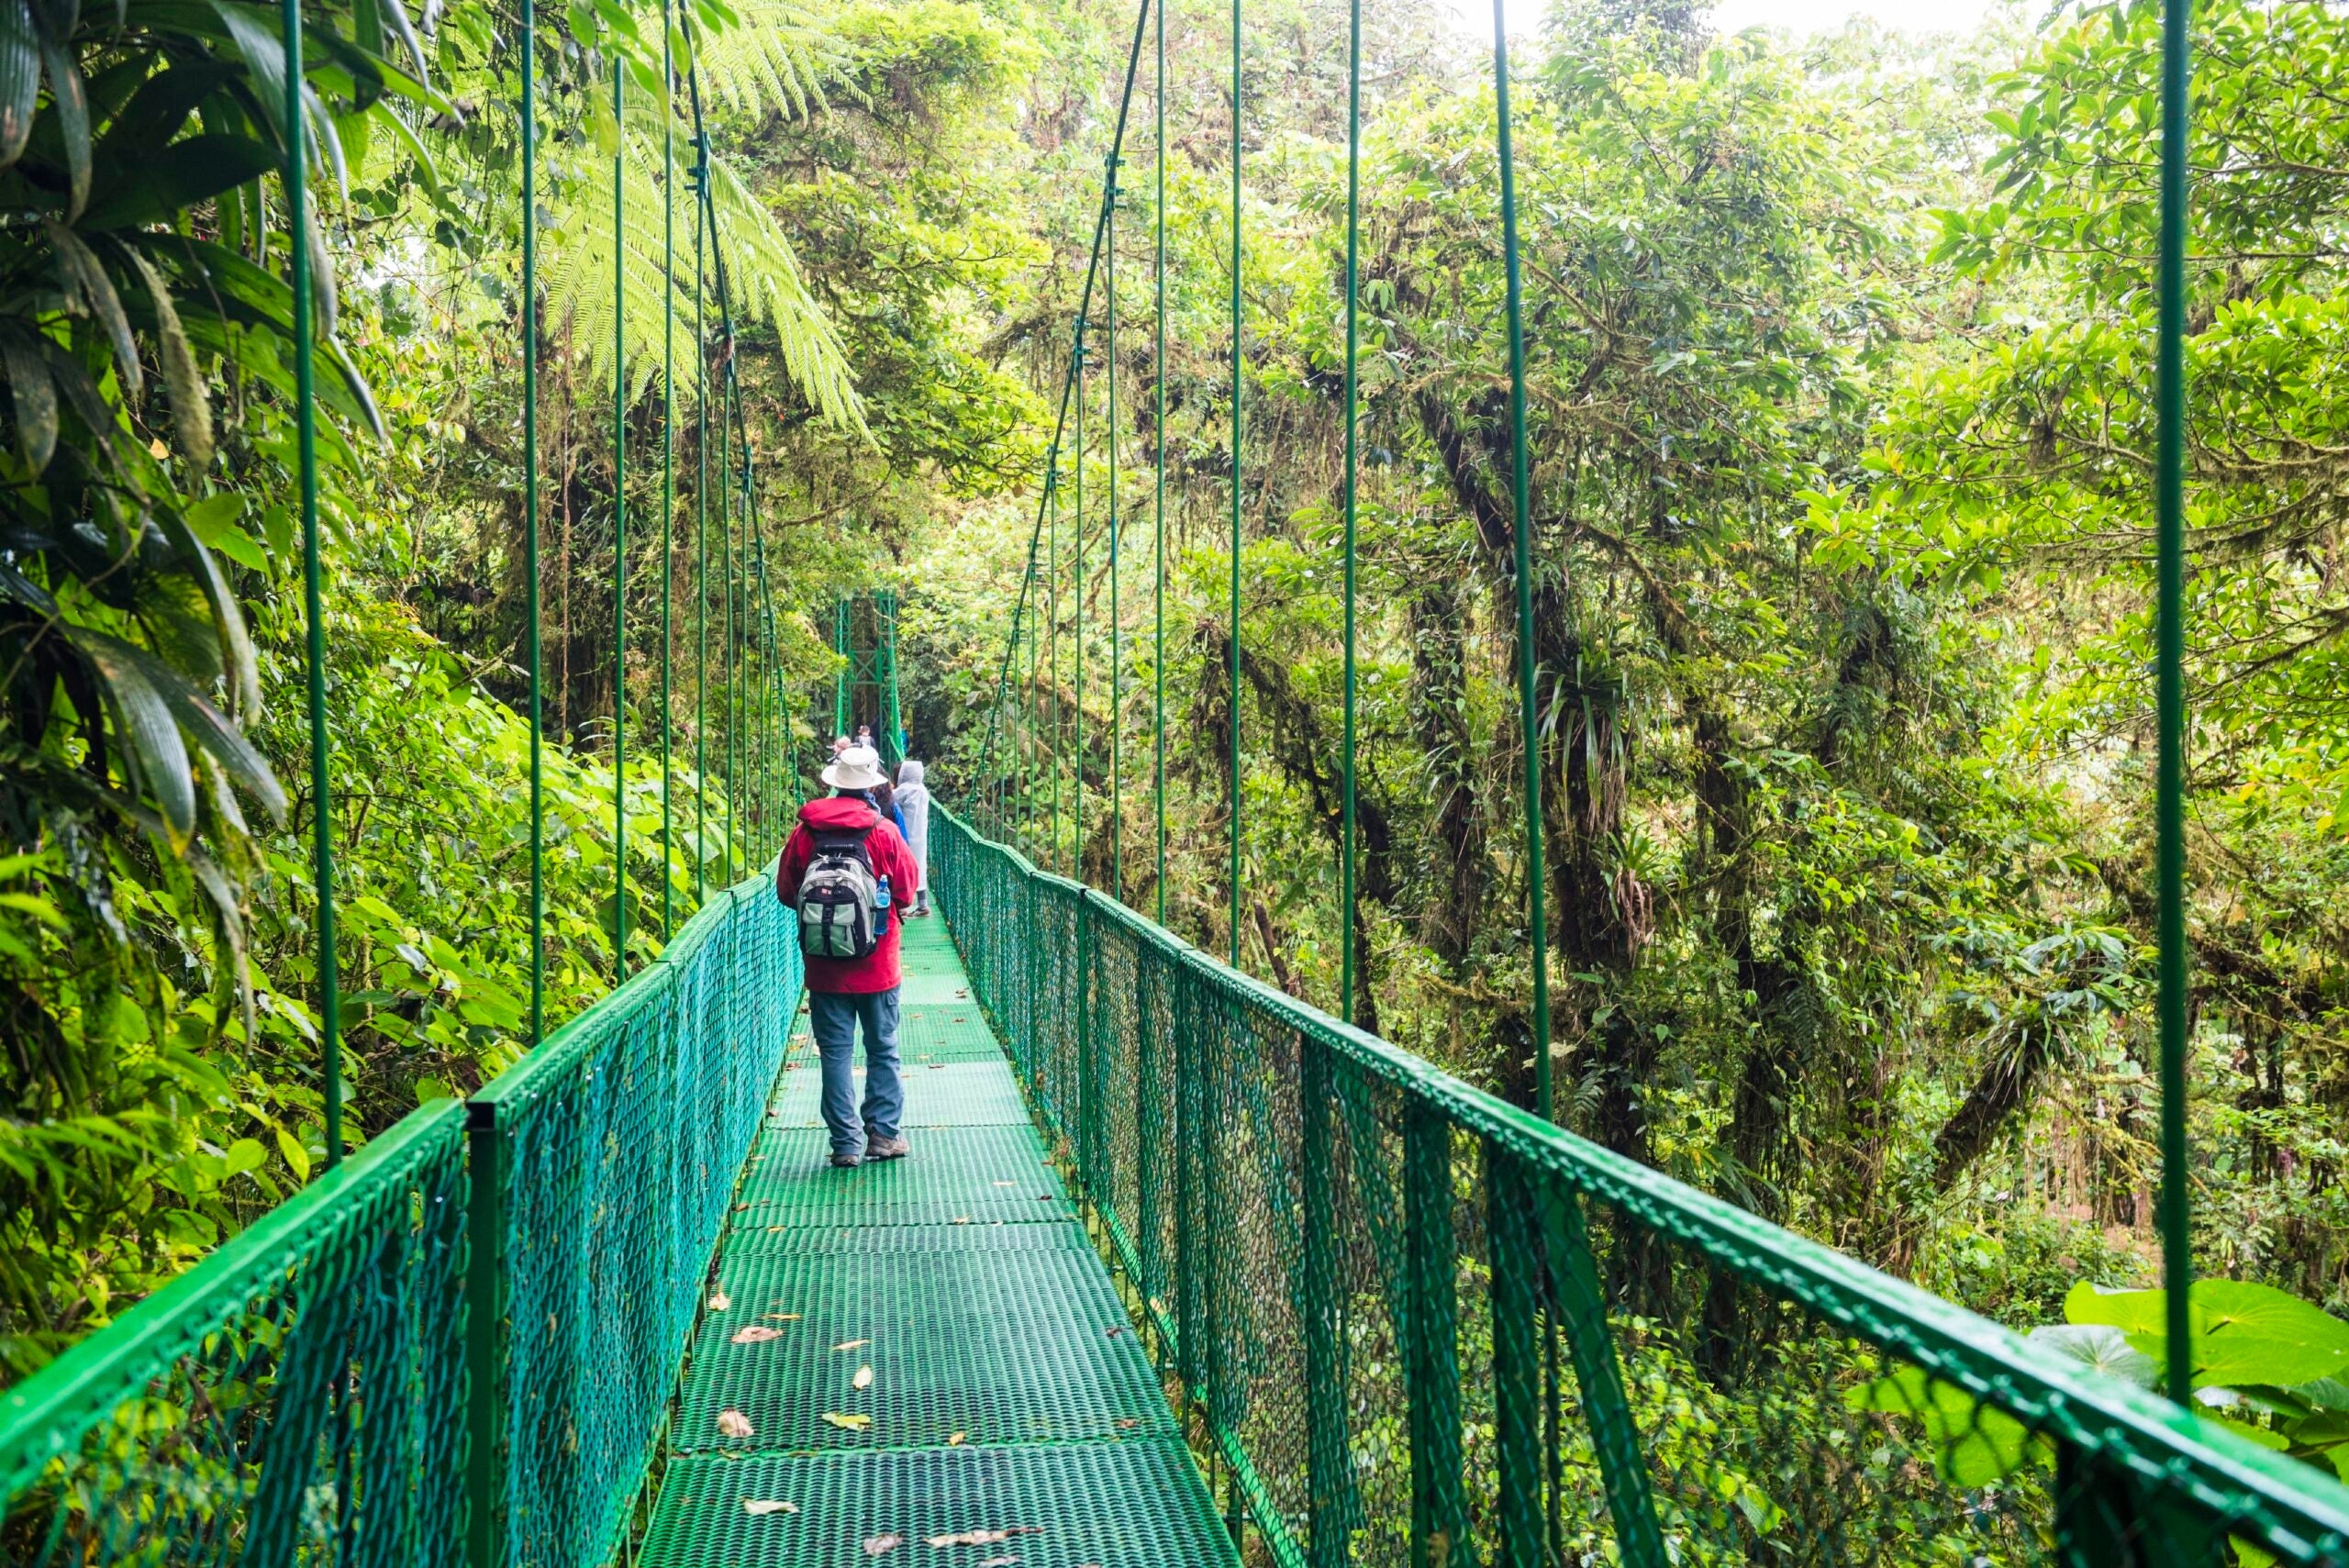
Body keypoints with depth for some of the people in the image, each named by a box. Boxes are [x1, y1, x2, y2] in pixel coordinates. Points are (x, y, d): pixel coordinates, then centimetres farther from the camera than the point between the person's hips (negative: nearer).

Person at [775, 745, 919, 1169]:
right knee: (882, 1050, 12)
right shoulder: (883, 831, -9)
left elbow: (785, 892, 4)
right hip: (877, 967, -1)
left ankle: (846, 1142, 5)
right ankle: (883, 1132, 11)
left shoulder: (804, 832, -5)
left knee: (836, 1053, 6)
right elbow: (908, 884, 2)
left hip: (824, 969, 1)